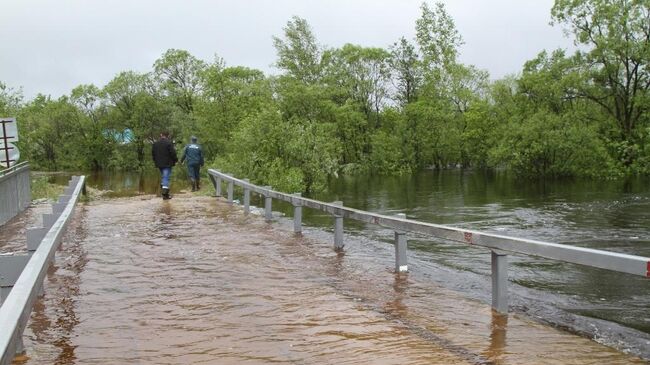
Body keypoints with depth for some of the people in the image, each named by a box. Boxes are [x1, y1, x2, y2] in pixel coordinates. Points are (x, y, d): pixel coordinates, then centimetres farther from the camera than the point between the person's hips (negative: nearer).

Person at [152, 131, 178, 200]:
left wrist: (156, 161, 23)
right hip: (167, 163, -6)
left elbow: (153, 153, 13)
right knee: (166, 178, -7)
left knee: (163, 177, 20)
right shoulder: (169, 143, -12)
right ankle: (165, 194, -12)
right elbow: (173, 153, -13)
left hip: (159, 164, 6)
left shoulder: (155, 143, 8)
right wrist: (176, 160, 3)